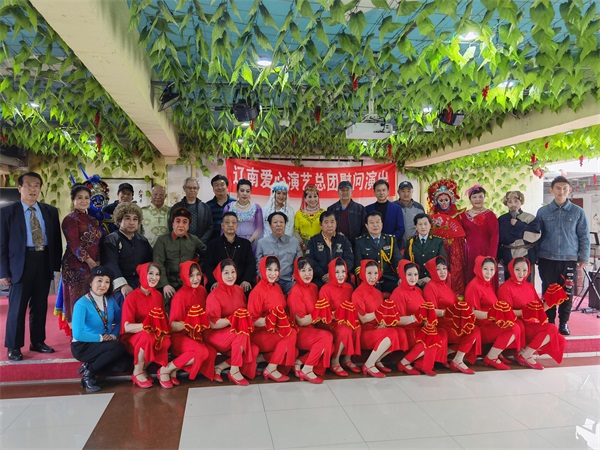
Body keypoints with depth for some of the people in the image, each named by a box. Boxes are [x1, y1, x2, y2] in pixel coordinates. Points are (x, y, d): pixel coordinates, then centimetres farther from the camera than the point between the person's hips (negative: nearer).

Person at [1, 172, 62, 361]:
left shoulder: (50, 211, 9)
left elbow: (56, 239, 10)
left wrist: (57, 264, 2)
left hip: (44, 262, 3)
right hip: (21, 262, -3)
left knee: (40, 306, 12)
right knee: (17, 306, 2)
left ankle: (37, 342, 25)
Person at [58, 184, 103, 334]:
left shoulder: (92, 220, 16)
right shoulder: (70, 219, -6)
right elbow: (74, 244, -15)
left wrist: (98, 262, -2)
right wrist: (89, 261, -21)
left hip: (93, 266, 6)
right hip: (76, 266, -6)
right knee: (78, 300, -3)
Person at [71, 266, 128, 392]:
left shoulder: (110, 300, 1)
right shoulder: (82, 304, -18)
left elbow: (119, 320, 8)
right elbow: (78, 334, -24)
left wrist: (114, 335, -10)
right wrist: (101, 338, -18)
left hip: (104, 344, 6)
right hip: (83, 347, -6)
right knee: (118, 347, -29)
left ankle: (89, 366, 0)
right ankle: (88, 374, -10)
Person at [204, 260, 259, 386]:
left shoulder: (239, 290, 4)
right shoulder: (214, 295, -14)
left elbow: (245, 312, 15)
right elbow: (213, 324, -18)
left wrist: (246, 318, -7)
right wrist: (234, 319, -20)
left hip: (236, 334, 6)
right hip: (217, 336, -6)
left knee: (254, 350, -22)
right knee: (242, 332, -33)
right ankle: (234, 371, -19)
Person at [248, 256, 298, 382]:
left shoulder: (277, 288, 8)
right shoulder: (257, 291, -13)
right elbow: (253, 320, -13)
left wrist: (286, 321, -5)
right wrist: (271, 320, -27)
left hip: (278, 331, 6)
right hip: (261, 334, -6)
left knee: (292, 351, -20)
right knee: (291, 334, -27)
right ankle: (271, 370, -17)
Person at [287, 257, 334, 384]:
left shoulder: (313, 287, 7)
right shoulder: (295, 292, -15)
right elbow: (301, 321, -15)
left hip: (312, 329, 7)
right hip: (299, 333, -6)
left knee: (330, 347, -18)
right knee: (326, 336, -27)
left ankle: (299, 362, -3)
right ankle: (306, 370, -14)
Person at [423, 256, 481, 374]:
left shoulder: (446, 285, 19)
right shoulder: (431, 286, -7)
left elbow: (456, 304, 16)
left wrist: (464, 307, -3)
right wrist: (449, 312, -25)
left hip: (454, 322, 8)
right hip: (441, 326, -8)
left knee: (474, 330, -15)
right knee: (474, 331, -18)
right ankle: (458, 361, -10)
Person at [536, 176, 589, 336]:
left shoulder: (578, 212, 2)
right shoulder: (542, 212, 3)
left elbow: (584, 236, 5)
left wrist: (584, 257, 1)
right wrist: (534, 256, 2)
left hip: (570, 260, 0)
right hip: (547, 259, 0)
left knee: (567, 293, 6)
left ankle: (563, 323, 20)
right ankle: (549, 322, 18)